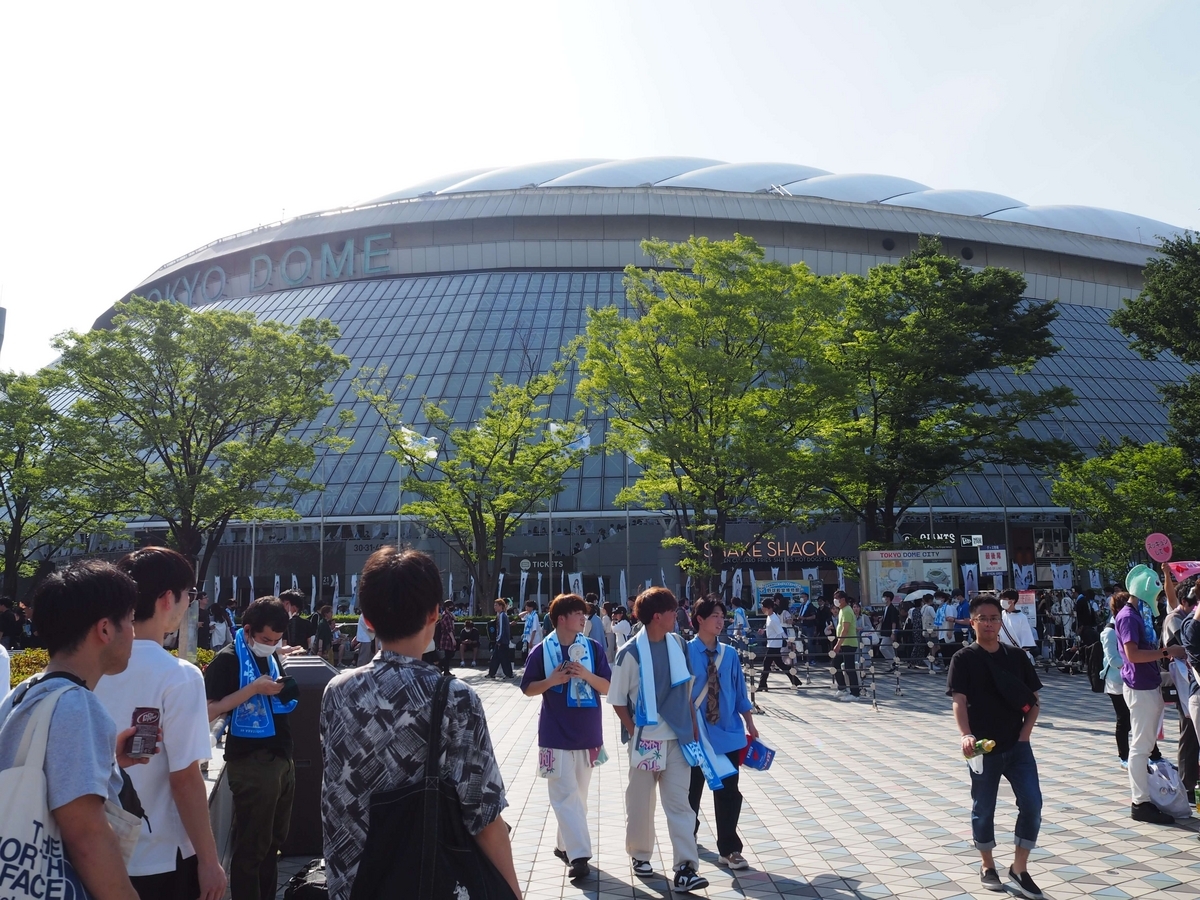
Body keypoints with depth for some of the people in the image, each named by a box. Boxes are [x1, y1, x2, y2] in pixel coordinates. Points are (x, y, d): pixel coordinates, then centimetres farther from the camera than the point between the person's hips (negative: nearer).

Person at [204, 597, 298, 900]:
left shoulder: (271, 656, 12)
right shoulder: (228, 660, -12)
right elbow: (208, 712, -21)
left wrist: (282, 691, 2)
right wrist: (254, 689, -25)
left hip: (282, 758, 8)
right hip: (251, 764, -8)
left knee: (274, 841, 17)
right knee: (251, 847, 2)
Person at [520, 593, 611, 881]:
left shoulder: (594, 648, -1)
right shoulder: (541, 650, -5)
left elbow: (608, 688, -2)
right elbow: (528, 689, 2)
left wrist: (587, 674, -20)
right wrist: (552, 680, -16)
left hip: (588, 734, 3)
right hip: (556, 735, -3)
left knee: (578, 795, 14)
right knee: (566, 796, -7)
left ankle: (564, 844, 30)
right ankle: (579, 856, -6)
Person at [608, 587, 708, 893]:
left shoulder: (678, 643, 1)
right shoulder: (631, 652, -14)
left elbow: (686, 689, 11)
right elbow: (617, 700, -6)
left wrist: (693, 727, 10)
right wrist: (634, 731, -10)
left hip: (677, 738, 3)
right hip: (645, 739, -3)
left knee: (679, 802, 1)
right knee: (640, 802, 12)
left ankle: (685, 869, 2)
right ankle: (639, 855, 32)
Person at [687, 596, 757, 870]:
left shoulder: (729, 654, 0)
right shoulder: (685, 652, -12)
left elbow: (740, 693, 8)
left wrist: (750, 725, 10)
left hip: (728, 735, 3)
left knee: (729, 793, 5)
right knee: (692, 791, 15)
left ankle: (729, 850, 18)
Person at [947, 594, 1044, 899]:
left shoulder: (1017, 657, 5)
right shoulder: (963, 659, -6)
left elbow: (1034, 699, 9)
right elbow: (959, 701, -15)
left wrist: (1025, 732, -4)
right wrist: (965, 734, -31)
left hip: (1017, 745, 3)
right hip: (983, 747, -3)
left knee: (1032, 803, -3)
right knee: (983, 809, 8)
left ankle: (1019, 870, 13)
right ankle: (987, 866, 28)